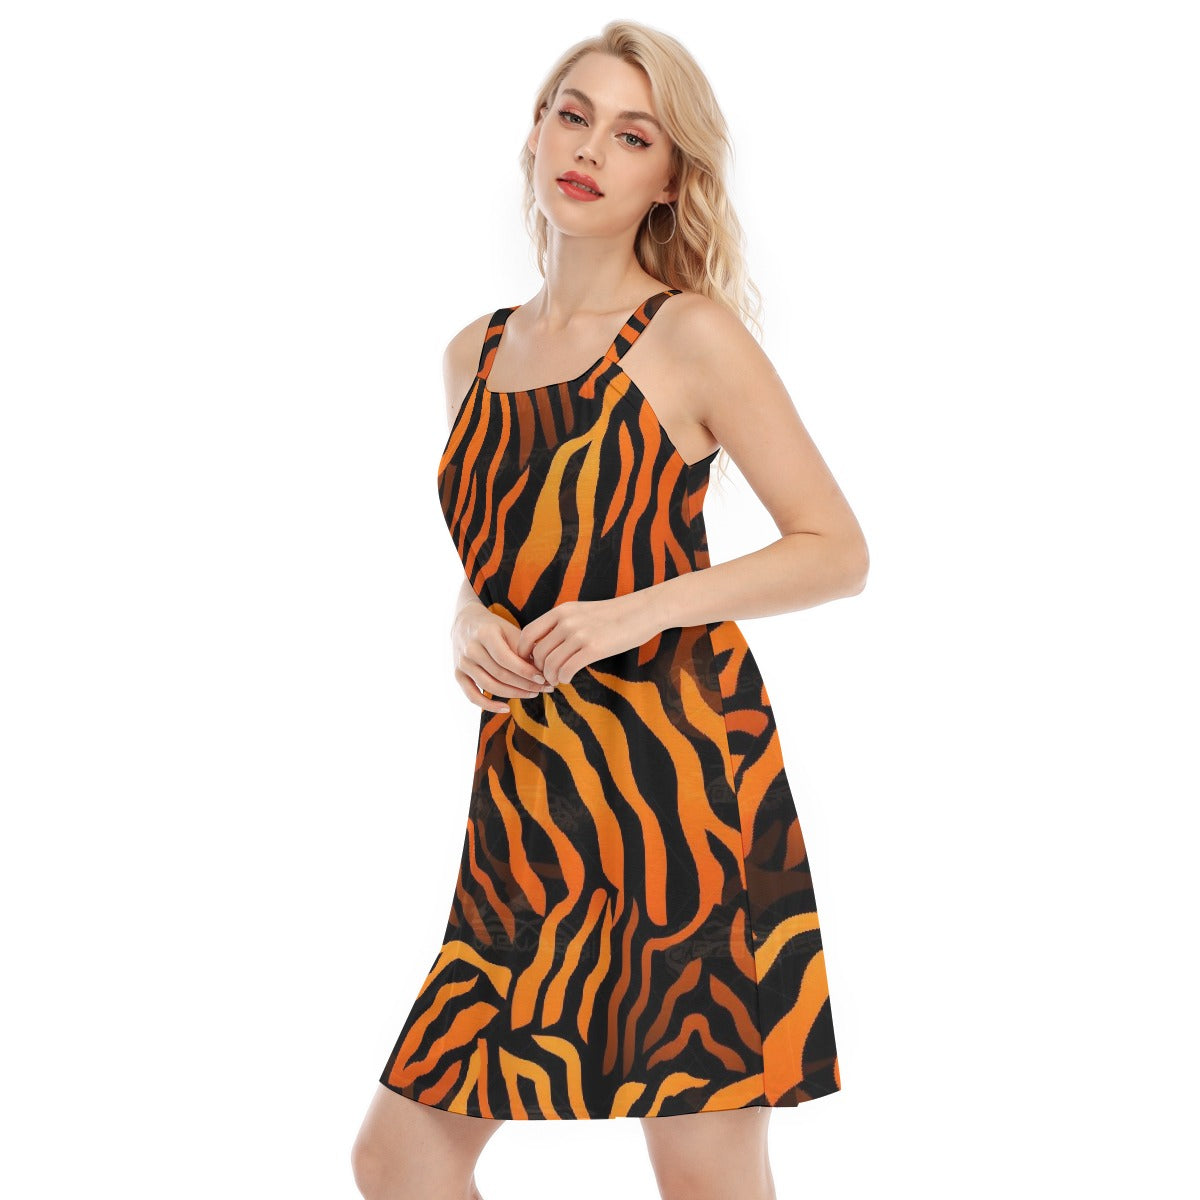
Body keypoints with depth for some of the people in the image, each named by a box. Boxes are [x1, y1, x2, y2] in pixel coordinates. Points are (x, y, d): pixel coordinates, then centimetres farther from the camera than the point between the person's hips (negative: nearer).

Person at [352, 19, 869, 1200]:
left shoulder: (692, 336, -3)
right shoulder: (475, 353, 14)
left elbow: (839, 551, -4)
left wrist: (635, 612, -15)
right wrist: (470, 625, 0)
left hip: (675, 760, -6)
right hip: (530, 780, 6)